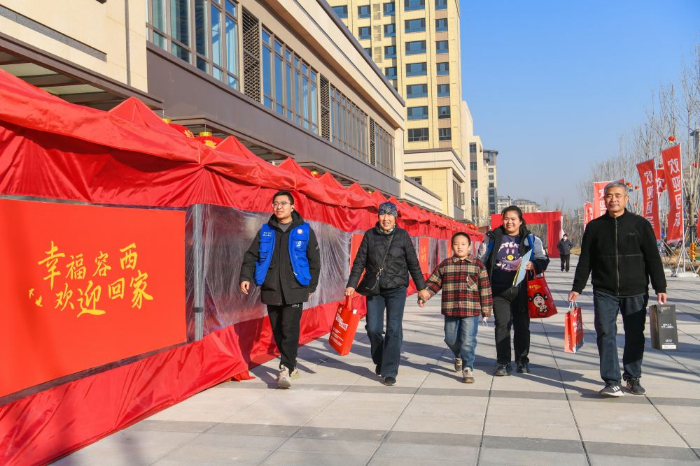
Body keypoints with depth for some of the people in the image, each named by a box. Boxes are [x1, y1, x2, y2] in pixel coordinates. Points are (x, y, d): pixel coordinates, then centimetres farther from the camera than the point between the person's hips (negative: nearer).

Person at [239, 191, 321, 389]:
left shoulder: (304, 230, 3)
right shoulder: (265, 231, 10)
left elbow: (314, 260, 6)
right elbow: (251, 255, 9)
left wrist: (311, 286, 4)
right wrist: (245, 277, -6)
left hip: (294, 290, -3)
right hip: (271, 290, 3)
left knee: (290, 330, -11)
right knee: (277, 331, 9)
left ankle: (285, 369, -9)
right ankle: (291, 365, 24)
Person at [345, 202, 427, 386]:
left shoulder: (402, 235, 0)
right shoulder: (370, 235, 2)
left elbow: (413, 263, 4)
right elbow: (359, 261, 2)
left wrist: (421, 287, 6)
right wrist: (351, 284, -6)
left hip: (397, 289, -1)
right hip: (374, 289, 1)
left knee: (394, 329, -7)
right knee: (373, 328, 2)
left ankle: (389, 371, 2)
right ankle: (379, 361, 30)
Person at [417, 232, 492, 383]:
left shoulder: (478, 265, 2)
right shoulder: (444, 265, 6)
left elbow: (485, 288, 3)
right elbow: (434, 282, 7)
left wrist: (486, 309, 2)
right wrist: (425, 294, -10)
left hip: (471, 310, -3)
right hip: (450, 310, 3)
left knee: (468, 341, -7)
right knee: (451, 339, 15)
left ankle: (468, 368, 4)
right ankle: (459, 356, 44)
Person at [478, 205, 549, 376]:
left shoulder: (530, 239, 6)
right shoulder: (492, 238, 8)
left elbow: (543, 259, 4)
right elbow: (481, 261, 14)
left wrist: (533, 265, -18)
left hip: (522, 290, 0)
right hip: (499, 290, 0)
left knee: (522, 325, 8)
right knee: (502, 325, -1)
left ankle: (522, 360, 22)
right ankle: (503, 363, 7)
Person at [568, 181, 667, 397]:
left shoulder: (640, 224, 2)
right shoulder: (594, 226, 6)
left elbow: (653, 258, 2)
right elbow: (585, 260, 8)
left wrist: (660, 288, -2)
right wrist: (577, 288, 4)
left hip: (635, 292, 0)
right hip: (604, 292, 0)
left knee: (635, 336, 8)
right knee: (606, 335, -6)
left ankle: (633, 378, 23)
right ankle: (612, 382, -3)